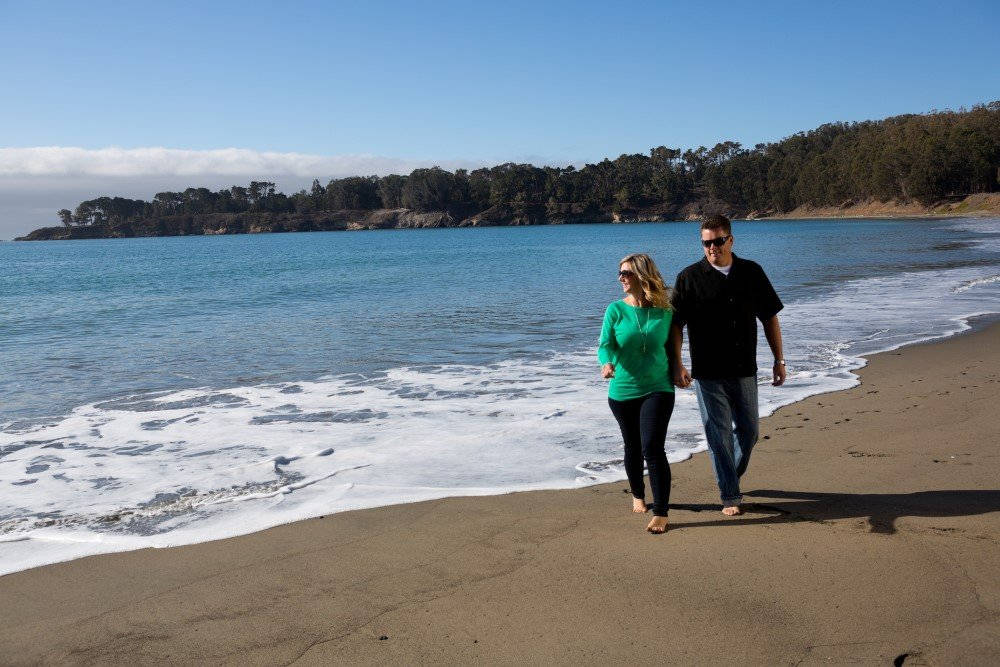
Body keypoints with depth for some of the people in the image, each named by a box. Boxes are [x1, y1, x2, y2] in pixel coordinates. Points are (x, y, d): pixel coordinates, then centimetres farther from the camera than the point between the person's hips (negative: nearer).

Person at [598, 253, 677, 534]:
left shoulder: (664, 310, -2)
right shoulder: (616, 310, -4)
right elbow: (605, 344, -12)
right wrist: (607, 363, -31)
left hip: (658, 389, -1)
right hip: (623, 391, 2)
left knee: (652, 448, -14)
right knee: (633, 447, 16)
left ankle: (661, 513, -7)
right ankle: (638, 495, 41)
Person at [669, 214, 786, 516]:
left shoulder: (751, 272, 4)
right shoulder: (689, 277, -4)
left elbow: (769, 317, 9)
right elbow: (675, 323, -4)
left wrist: (779, 359, 6)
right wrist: (677, 365, -12)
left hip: (744, 370, 3)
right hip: (707, 373, -3)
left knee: (748, 430, 12)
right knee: (719, 434, 0)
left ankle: (731, 477, 37)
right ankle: (730, 496, 11)